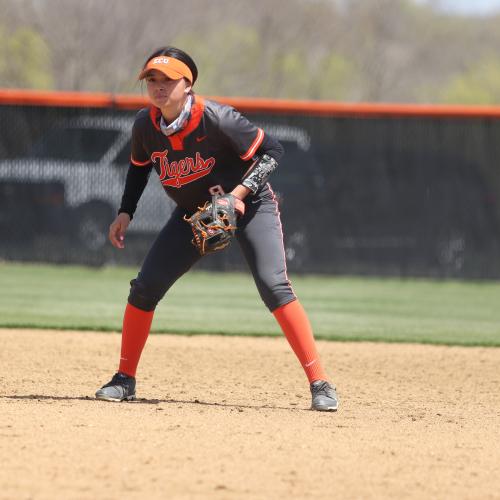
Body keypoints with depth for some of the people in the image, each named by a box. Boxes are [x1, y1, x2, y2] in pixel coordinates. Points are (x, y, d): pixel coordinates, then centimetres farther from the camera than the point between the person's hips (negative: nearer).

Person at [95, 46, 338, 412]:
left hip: (249, 204, -5)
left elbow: (272, 150, -22)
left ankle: (320, 384, -19)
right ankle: (125, 380, 13)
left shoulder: (215, 118, -28)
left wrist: (241, 191, -32)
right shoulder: (146, 125, -11)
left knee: (274, 287, -22)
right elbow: (139, 167, 11)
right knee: (145, 287, -3)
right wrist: (125, 213, 1)